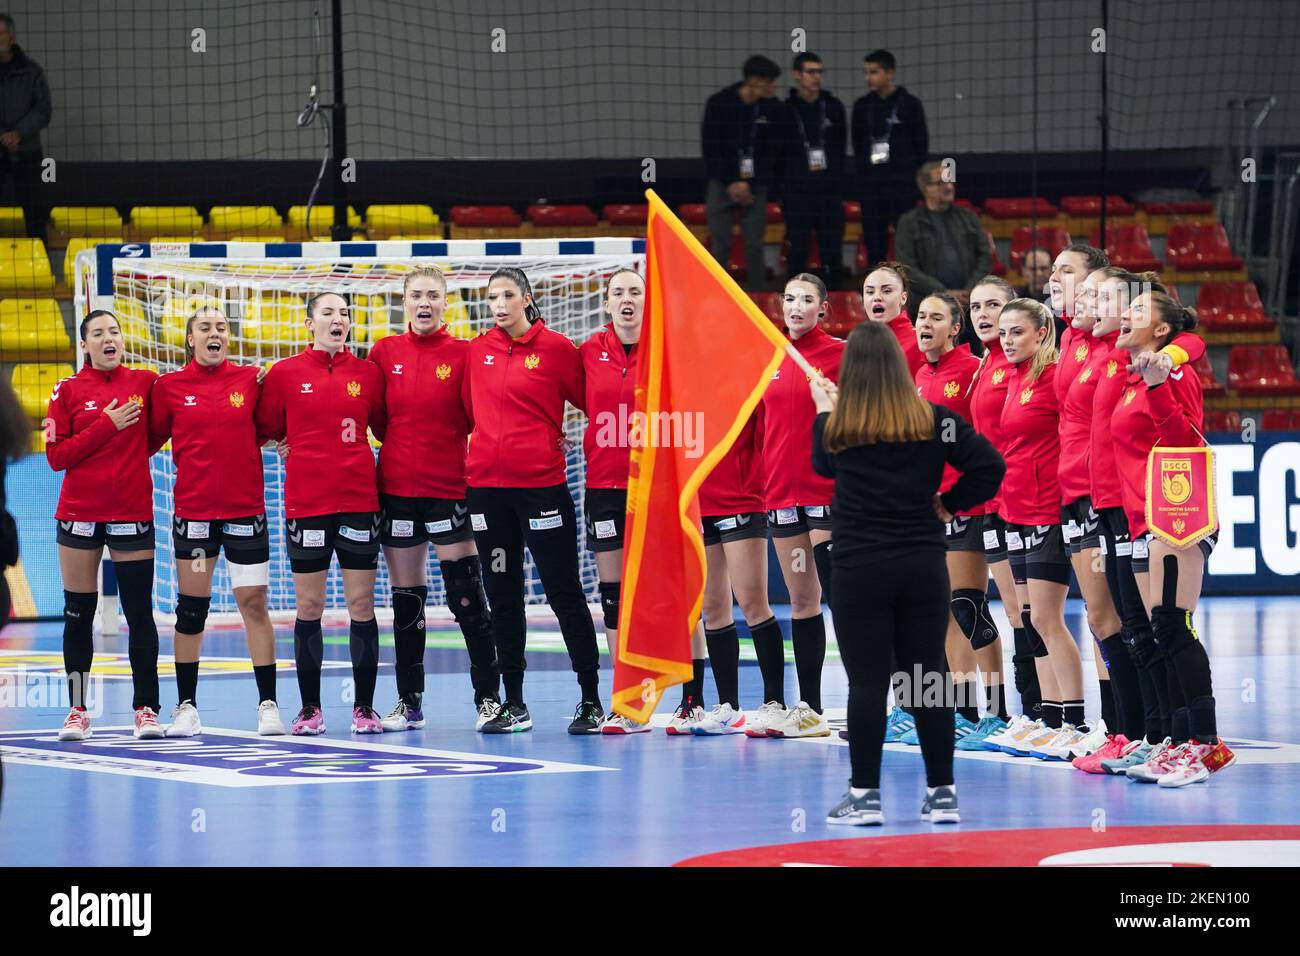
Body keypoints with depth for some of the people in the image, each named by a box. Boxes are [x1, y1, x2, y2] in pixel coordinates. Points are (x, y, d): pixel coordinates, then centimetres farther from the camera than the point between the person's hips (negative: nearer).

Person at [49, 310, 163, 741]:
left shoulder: (145, 382, 4)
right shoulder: (68, 390, 1)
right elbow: (56, 455, -5)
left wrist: (133, 456, 0)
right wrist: (106, 426, -12)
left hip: (132, 512, 0)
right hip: (80, 512, 0)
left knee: (140, 613, -3)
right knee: (78, 614, 3)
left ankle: (145, 709, 2)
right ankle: (78, 710, 8)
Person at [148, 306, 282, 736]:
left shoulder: (251, 379, 2)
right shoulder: (170, 386, 1)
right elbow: (152, 436, 6)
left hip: (245, 506, 0)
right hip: (192, 508, 0)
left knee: (253, 602, -1)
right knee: (191, 605, 4)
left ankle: (268, 704, 4)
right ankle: (186, 706, 12)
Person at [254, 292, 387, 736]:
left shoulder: (368, 373, 7)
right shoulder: (285, 374, 2)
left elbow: (384, 427, 15)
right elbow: (264, 429, 8)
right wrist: (292, 449, -3)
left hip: (359, 498, 1)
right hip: (306, 503, -1)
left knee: (362, 603, 1)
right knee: (308, 607, 2)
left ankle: (365, 707, 6)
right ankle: (309, 708, 10)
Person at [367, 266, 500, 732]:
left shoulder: (463, 353, -2)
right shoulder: (384, 352, 5)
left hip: (449, 488, -3)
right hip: (396, 487, 3)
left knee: (467, 597, -5)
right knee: (406, 601, 8)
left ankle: (488, 698, 2)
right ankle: (409, 703, 16)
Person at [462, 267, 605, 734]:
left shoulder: (555, 347, -4)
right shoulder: (478, 350, 8)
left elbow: (590, 400, 2)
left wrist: (556, 438, 0)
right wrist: (493, 441, 9)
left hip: (541, 483, -4)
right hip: (487, 485, 5)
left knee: (564, 593, -2)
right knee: (502, 597, 8)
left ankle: (591, 700, 3)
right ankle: (513, 704, 15)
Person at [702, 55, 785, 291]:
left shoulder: (773, 109, -5)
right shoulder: (719, 104, -10)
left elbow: (772, 153, -1)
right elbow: (711, 149, -6)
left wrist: (749, 183, -9)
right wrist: (730, 184, -10)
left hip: (755, 186, 1)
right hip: (722, 183, -1)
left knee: (754, 247, -1)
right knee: (720, 246, -3)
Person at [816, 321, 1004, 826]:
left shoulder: (836, 426, -5)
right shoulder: (932, 420, -4)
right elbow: (990, 466, -8)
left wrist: (824, 409, 30)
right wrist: (948, 503, 5)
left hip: (858, 570, -1)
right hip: (922, 567, 1)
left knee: (866, 683, 2)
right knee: (928, 679, 7)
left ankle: (865, 794, 4)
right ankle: (942, 793, 11)